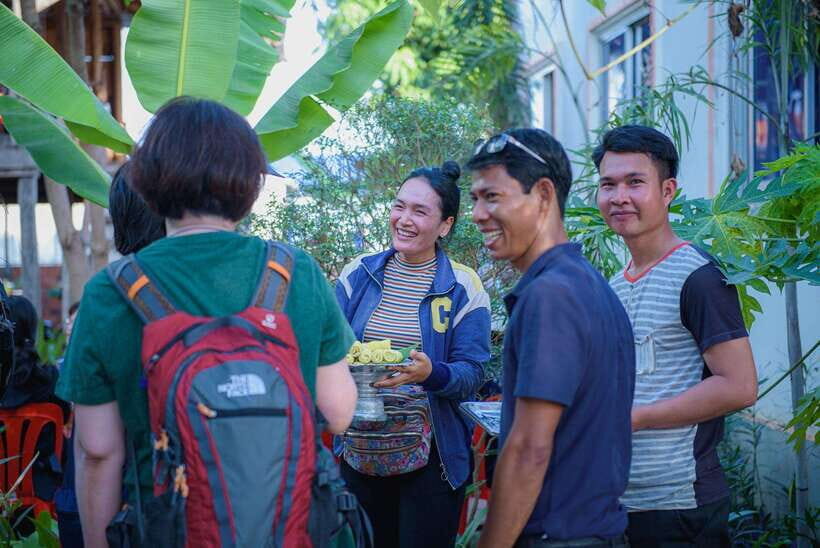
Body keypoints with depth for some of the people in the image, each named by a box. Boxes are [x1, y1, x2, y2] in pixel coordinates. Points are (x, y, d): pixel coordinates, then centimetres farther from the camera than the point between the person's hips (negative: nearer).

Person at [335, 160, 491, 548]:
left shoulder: (463, 288, -4)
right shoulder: (358, 275, 5)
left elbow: (472, 374, -9)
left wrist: (431, 373, -29)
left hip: (429, 459, -3)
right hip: (359, 454, 3)